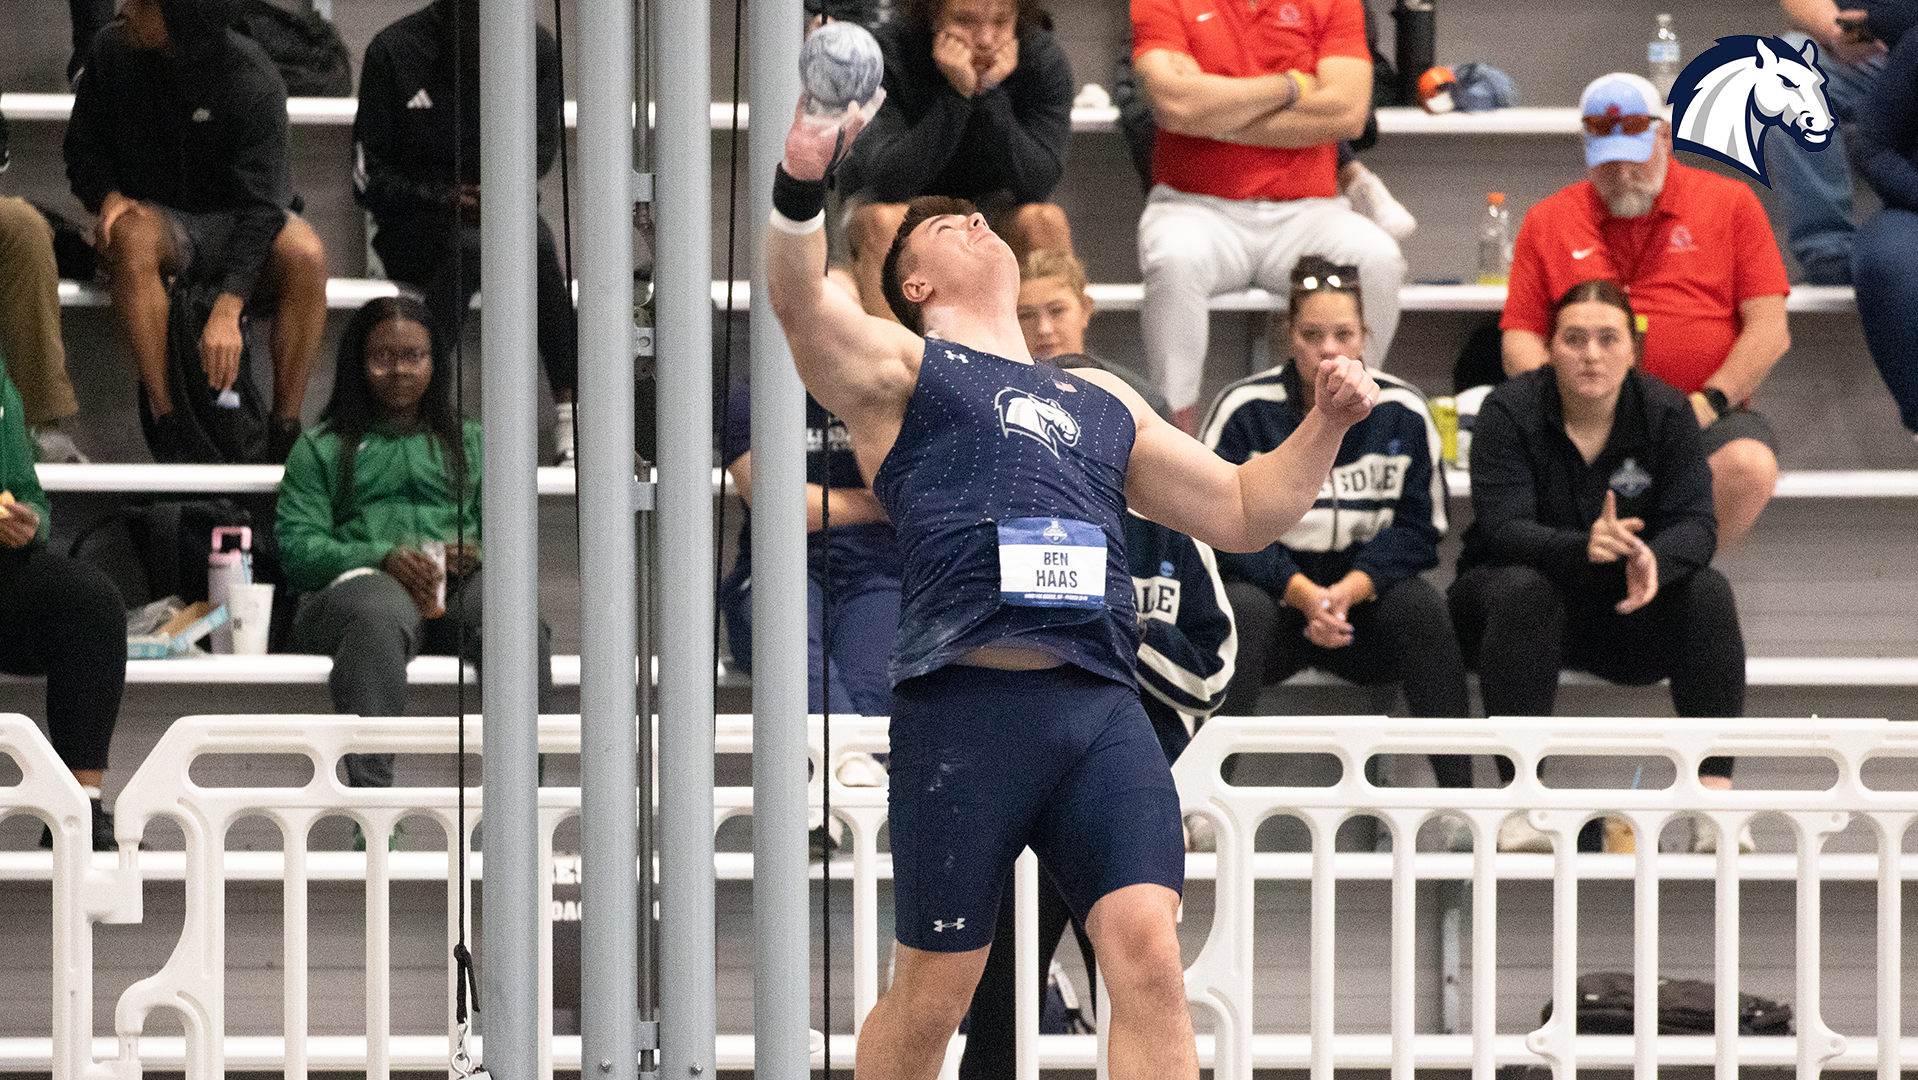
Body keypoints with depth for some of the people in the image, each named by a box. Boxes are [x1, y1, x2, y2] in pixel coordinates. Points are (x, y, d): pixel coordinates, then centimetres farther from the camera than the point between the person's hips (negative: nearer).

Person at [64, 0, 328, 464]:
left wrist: (227, 309, -35)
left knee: (306, 255, -34)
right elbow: (82, 147, 8)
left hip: (235, 224, -1)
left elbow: (259, 203, -23)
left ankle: (285, 431, -28)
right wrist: (108, 196, -17)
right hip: (158, 213, 1)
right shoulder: (112, 51, -7)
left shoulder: (254, 80, -18)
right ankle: (164, 419, -35)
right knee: (132, 235, -36)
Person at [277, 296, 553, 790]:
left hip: (456, 589, 2)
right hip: (357, 580, -2)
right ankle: (370, 798, -54)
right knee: (381, 613, -42)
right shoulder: (321, 449, 23)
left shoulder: (470, 443, 31)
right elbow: (297, 548, 8)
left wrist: (475, 555, -5)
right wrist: (382, 558, -10)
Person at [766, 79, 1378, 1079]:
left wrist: (1326, 424, 18)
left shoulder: (1102, 400, 31)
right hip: (965, 702, -4)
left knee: (1148, 955, -14)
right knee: (932, 995, 1)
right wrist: (801, 188, -25)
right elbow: (799, 300, -6)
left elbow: (1243, 510, 35)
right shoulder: (900, 365, 15)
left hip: (1102, 710, 4)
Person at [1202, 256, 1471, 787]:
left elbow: (1418, 527, -1)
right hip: (1277, 597, -1)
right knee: (1242, 609, -34)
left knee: (1419, 603, -29)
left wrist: (1351, 589, -19)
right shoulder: (1244, 409, -5)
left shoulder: (1402, 411, -1)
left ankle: (1459, 797, -29)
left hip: (1365, 605, 1)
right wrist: (1301, 592, -22)